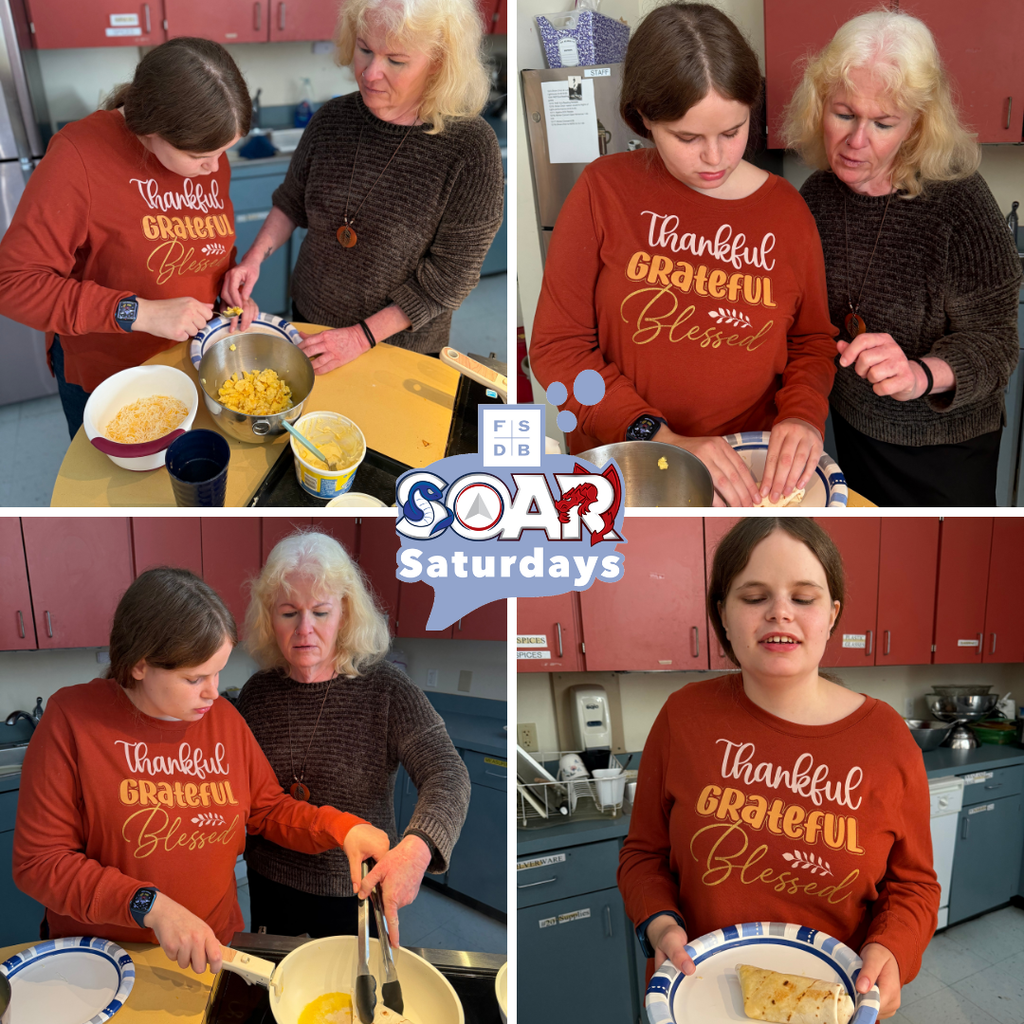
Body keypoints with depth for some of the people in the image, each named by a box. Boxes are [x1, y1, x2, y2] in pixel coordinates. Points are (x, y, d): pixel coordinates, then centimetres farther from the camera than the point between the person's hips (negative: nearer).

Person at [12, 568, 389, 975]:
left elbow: (268, 810, 9)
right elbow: (39, 862, -14)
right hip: (100, 962, -3)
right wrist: (149, 905, -26)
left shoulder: (224, 717, 0)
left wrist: (342, 828, -10)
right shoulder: (73, 719, -14)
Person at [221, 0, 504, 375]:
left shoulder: (470, 147, -24)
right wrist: (254, 258, -9)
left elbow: (450, 277, -20)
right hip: (308, 316, 4)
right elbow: (292, 202, 8)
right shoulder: (332, 119, -9)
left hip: (399, 346, -4)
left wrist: (363, 336, -19)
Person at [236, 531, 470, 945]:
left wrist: (417, 847, -46)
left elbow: (447, 774, -27)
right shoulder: (258, 693, -4)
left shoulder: (386, 690, -16)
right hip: (270, 890, 3)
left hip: (355, 897, -3)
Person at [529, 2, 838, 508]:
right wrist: (662, 440, -16)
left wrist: (803, 417, -7)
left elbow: (812, 342, 15)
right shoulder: (605, 190, -3)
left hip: (744, 470, 2)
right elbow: (556, 347, -5)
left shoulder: (787, 210, 3)